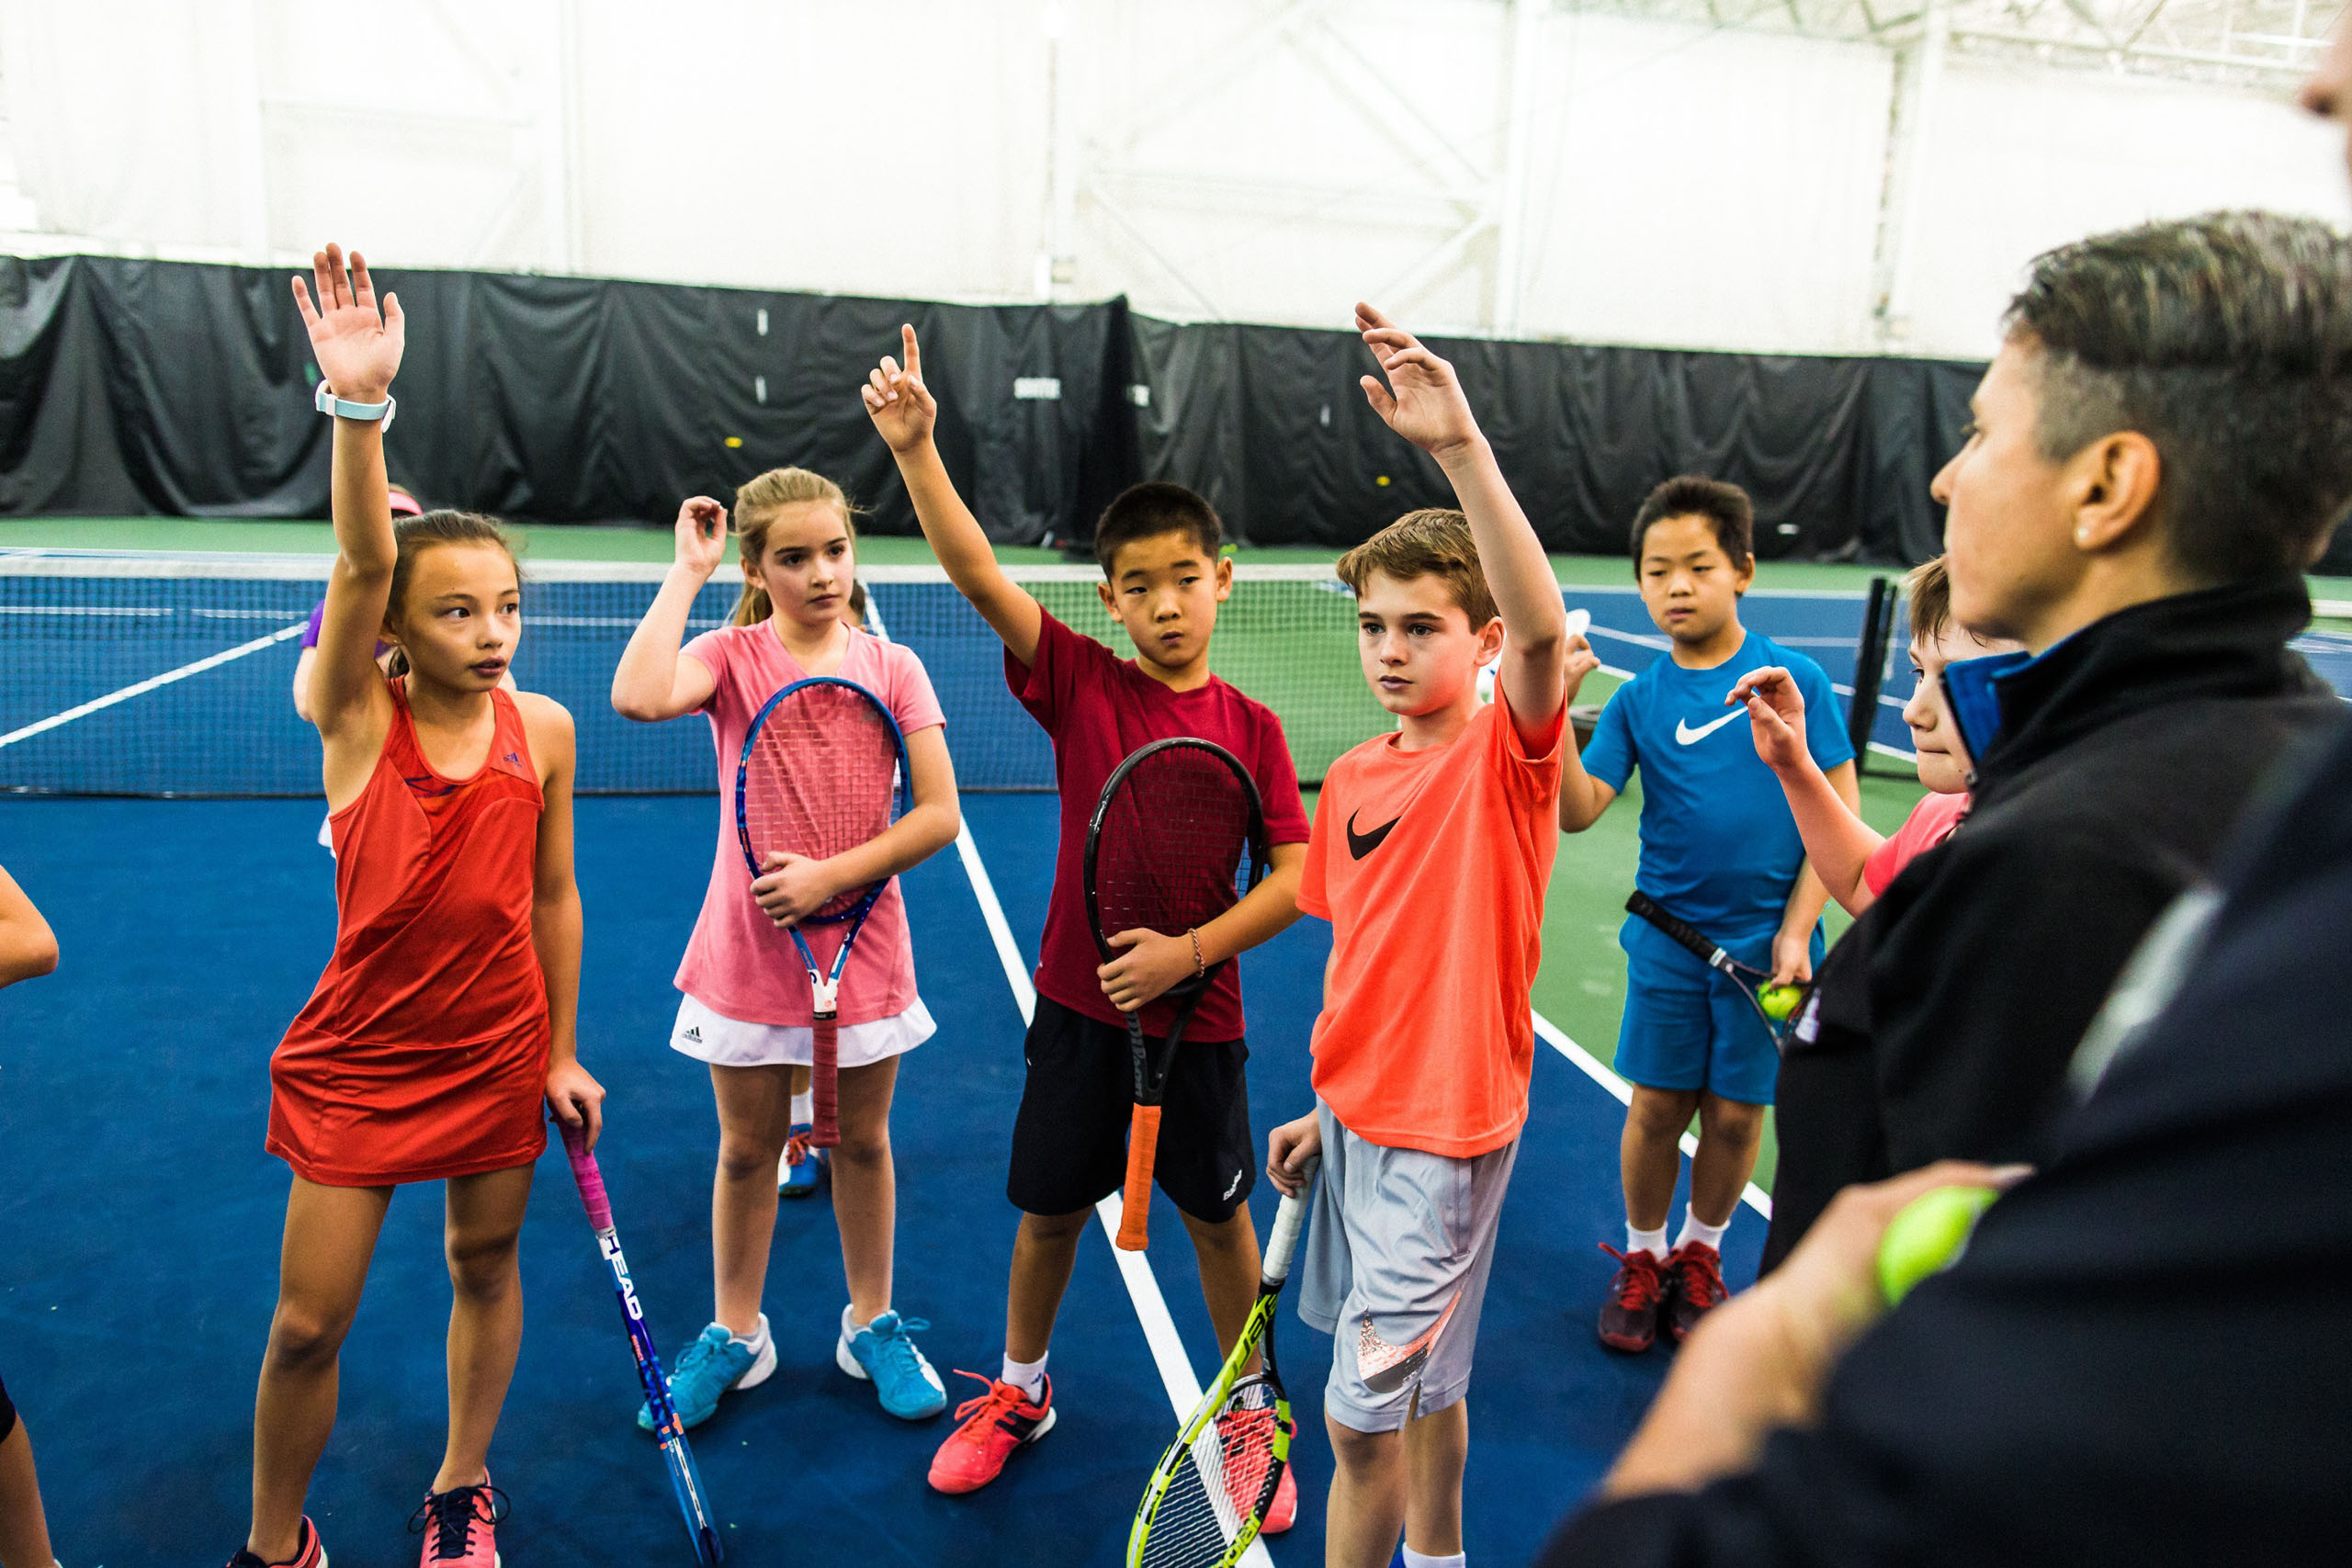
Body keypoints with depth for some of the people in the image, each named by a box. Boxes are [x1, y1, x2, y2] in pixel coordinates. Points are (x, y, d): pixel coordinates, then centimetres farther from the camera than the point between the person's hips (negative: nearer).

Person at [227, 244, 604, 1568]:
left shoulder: (544, 729, -6)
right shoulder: (358, 717, -12)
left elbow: (554, 895, 2)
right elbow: (361, 564, -29)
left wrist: (562, 1054, 6)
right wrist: (361, 406, -44)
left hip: (500, 1050, 2)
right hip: (357, 1056, -1)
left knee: (486, 1265, 17)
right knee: (309, 1321, 6)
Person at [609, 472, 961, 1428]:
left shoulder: (892, 666, -4)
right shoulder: (731, 657, -6)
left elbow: (938, 814, -9)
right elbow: (638, 698, -30)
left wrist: (832, 875, -18)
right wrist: (686, 572, -21)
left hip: (862, 946, 1)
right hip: (750, 949, 0)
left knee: (862, 1142, 15)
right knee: (747, 1149, 14)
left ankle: (871, 1325, 35)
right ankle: (735, 1333, 35)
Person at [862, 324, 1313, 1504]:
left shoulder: (1252, 727, -5)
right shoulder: (1080, 682, -6)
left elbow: (1296, 876, -7)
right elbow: (977, 574, -18)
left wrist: (1189, 950, -18)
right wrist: (915, 448, -29)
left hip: (1196, 1016, 0)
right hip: (1080, 1006, 0)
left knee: (1218, 1220, 14)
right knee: (1050, 1210, 16)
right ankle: (1018, 1391, 42)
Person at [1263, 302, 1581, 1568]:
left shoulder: (1506, 750, -16)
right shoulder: (1352, 779, 3)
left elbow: (1543, 630, -38)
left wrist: (1461, 445, -46)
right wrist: (1326, 1106, 15)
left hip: (1445, 1132, -7)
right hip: (1360, 1116, 7)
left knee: (1363, 1417, 0)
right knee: (1421, 1386, 25)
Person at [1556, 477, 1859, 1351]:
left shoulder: (1794, 678, -5)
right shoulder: (1638, 699, -1)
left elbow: (1839, 809, -3)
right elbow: (1578, 810, -10)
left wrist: (1796, 932, -8)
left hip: (1767, 942, -1)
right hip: (1668, 940, 1)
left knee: (1735, 1114, 9)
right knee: (1657, 1108, 7)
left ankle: (1700, 1255, 34)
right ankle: (1642, 1259, 30)